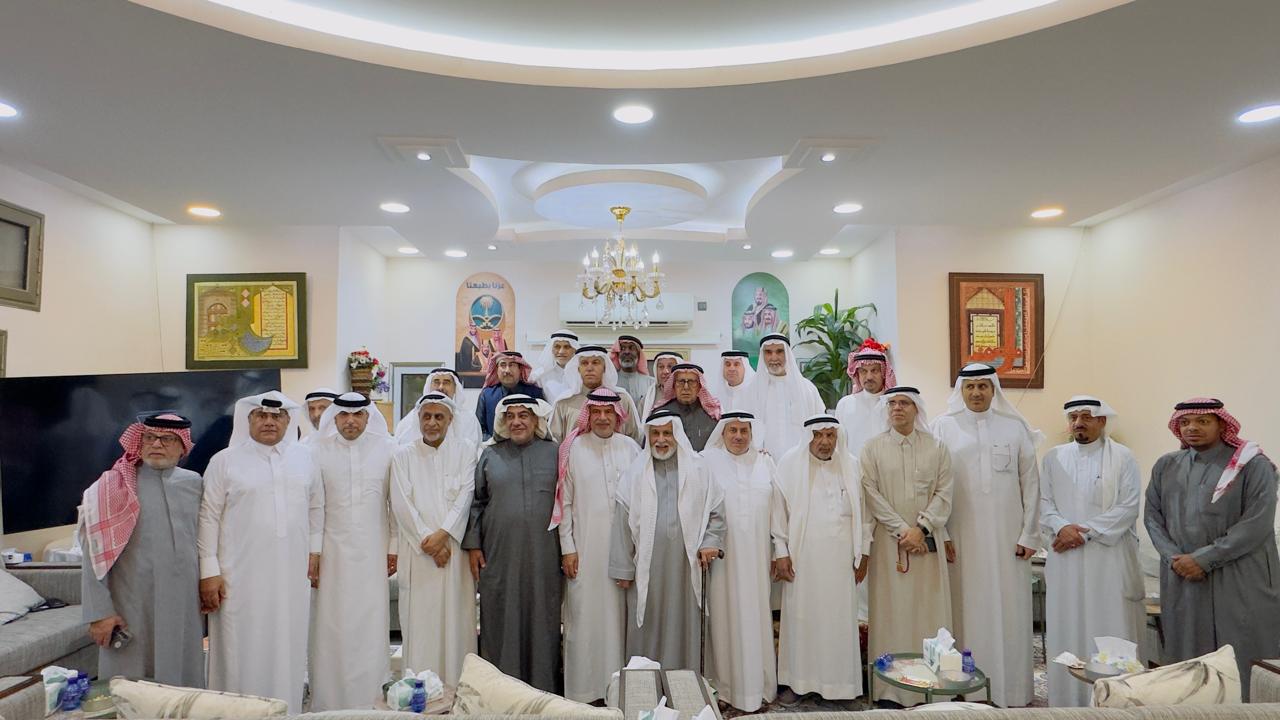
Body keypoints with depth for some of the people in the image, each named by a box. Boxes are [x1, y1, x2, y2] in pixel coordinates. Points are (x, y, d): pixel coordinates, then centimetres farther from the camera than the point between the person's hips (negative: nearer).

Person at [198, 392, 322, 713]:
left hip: (291, 575, 3)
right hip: (240, 577, -3)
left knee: (287, 648, 10)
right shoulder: (225, 461, -1)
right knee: (241, 650, 4)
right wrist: (209, 572, -7)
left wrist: (315, 549, 10)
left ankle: (286, 710, 23)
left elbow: (316, 507, 16)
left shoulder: (304, 458, 8)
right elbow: (208, 518, -3)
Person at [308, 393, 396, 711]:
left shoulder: (387, 448, -2)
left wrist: (394, 547, 3)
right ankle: (328, 700, 20)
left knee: (371, 626, 6)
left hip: (373, 551, 0)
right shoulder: (318, 451, -3)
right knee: (332, 627, 5)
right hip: (332, 551, 0)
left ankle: (371, 698, 20)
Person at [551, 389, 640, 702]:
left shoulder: (631, 448, 3)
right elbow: (564, 502, -1)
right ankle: (583, 687, 16)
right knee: (585, 614, 3)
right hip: (585, 547, -1)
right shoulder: (574, 449, -1)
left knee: (619, 613, 7)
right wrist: (567, 548, -4)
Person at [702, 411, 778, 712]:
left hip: (756, 556, 3)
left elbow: (777, 507, 8)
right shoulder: (706, 461, -1)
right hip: (721, 554, -2)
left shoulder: (764, 463, 9)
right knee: (724, 617, 4)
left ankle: (758, 684, 21)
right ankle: (724, 685, 17)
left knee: (756, 617, 7)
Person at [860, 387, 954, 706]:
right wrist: (902, 530, -11)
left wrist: (921, 528, -12)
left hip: (927, 542, 1)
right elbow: (872, 493, -4)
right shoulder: (872, 448, 2)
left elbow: (944, 492, 0)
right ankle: (891, 685, 8)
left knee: (928, 609, 4)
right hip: (888, 541, -1)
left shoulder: (936, 447, 5)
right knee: (891, 610, 1)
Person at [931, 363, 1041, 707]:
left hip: (1007, 536, 1)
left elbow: (1030, 483, 5)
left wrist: (1029, 535, 0)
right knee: (967, 611, 4)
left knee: (1008, 612, 6)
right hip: (961, 536, -1)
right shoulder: (944, 427, 1)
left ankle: (1010, 690, 19)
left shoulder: (1016, 427, 5)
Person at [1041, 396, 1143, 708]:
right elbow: (1044, 503, 5)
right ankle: (1067, 700, 16)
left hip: (1109, 558, -2)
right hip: (1065, 558, 3)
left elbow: (1128, 507, -8)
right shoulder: (1053, 458, 9)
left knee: (1109, 630, 1)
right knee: (1066, 629, 7)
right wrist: (1062, 527, -14)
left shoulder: (1123, 458, 0)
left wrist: (1084, 531, -14)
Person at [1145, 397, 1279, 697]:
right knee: (1186, 659, 9)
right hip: (1181, 580, 4)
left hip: (1239, 583, -4)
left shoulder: (1253, 466, -4)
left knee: (1240, 662, 1)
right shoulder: (1166, 465, 9)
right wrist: (1174, 558, -6)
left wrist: (1203, 559, -14)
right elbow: (1153, 516, 10)